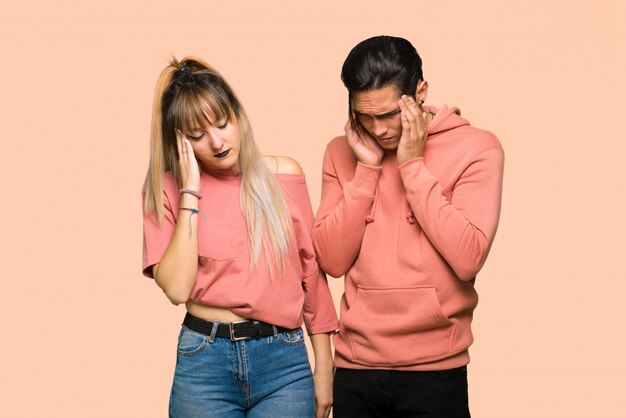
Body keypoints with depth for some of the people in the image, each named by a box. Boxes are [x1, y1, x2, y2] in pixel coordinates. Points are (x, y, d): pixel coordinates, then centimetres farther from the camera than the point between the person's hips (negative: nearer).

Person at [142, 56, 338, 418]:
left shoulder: (284, 175, 1)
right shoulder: (166, 190, -1)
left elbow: (312, 270, 6)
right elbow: (177, 288, -12)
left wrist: (324, 364, 7)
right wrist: (190, 195, -13)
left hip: (283, 360, 0)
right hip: (204, 360, 0)